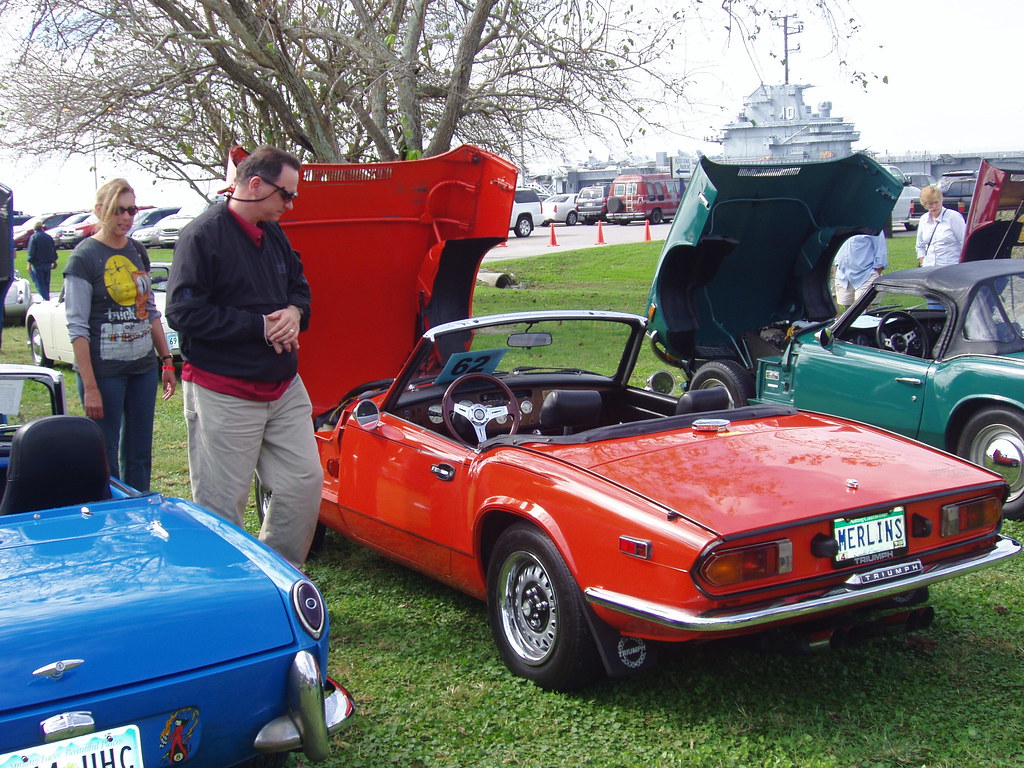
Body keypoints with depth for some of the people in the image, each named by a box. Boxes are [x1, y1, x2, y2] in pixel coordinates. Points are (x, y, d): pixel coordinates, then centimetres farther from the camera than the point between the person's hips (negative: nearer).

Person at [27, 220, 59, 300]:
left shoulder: (33, 237, -10)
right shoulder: (48, 237, 7)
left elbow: (31, 252, -14)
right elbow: (54, 250, 13)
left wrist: (29, 264, -10)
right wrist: (54, 261, 24)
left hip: (38, 264, -5)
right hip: (48, 263, 5)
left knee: (40, 284, -3)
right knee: (46, 283, 16)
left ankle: (46, 299, -13)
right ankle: (47, 298, 21)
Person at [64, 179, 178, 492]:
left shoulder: (138, 252, 10)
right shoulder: (84, 257, -9)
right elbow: (77, 327, -12)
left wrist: (166, 361, 12)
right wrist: (89, 387, -17)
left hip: (143, 368, 6)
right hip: (104, 370, -6)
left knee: (140, 454, 11)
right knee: (106, 457, 0)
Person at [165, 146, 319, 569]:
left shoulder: (274, 235, 11)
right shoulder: (203, 236, -13)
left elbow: (299, 285, 22)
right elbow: (183, 312, -19)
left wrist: (295, 312, -4)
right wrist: (260, 326, -17)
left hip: (284, 387, 8)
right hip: (224, 396, -8)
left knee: (305, 481, 9)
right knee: (221, 505, 0)